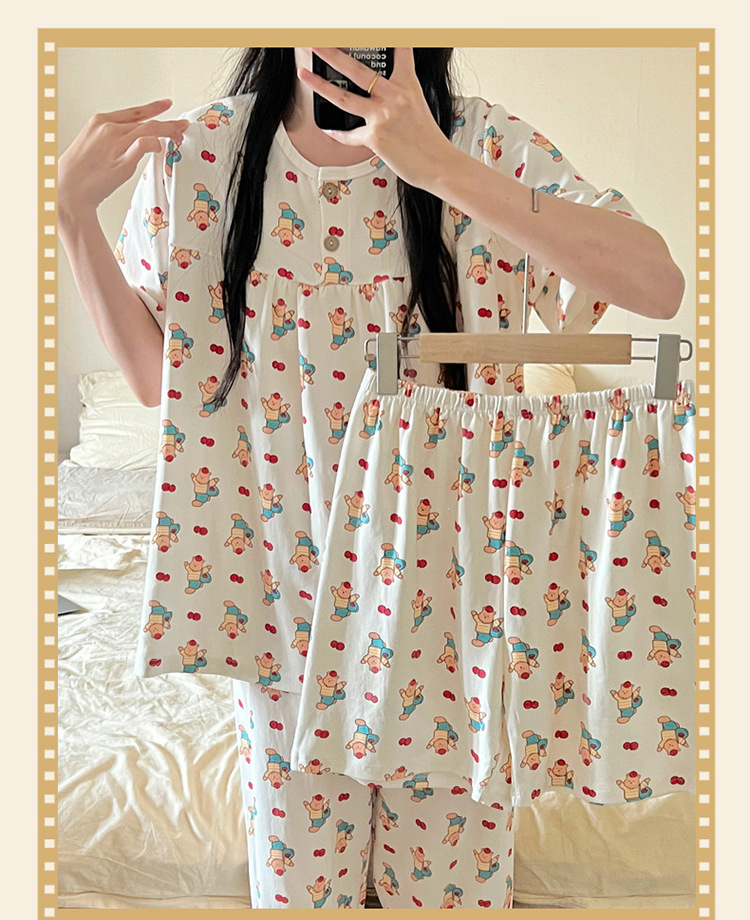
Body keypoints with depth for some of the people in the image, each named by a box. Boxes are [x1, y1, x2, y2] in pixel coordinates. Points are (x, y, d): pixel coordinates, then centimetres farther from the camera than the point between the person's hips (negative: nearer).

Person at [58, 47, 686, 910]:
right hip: (287, 585, 1)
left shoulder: (483, 145, -8)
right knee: (299, 872, 20)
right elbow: (158, 375, 1)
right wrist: (73, 214, -8)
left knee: (454, 875, 20)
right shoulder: (201, 153, -2)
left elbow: (659, 285, -22)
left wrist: (442, 168, -29)